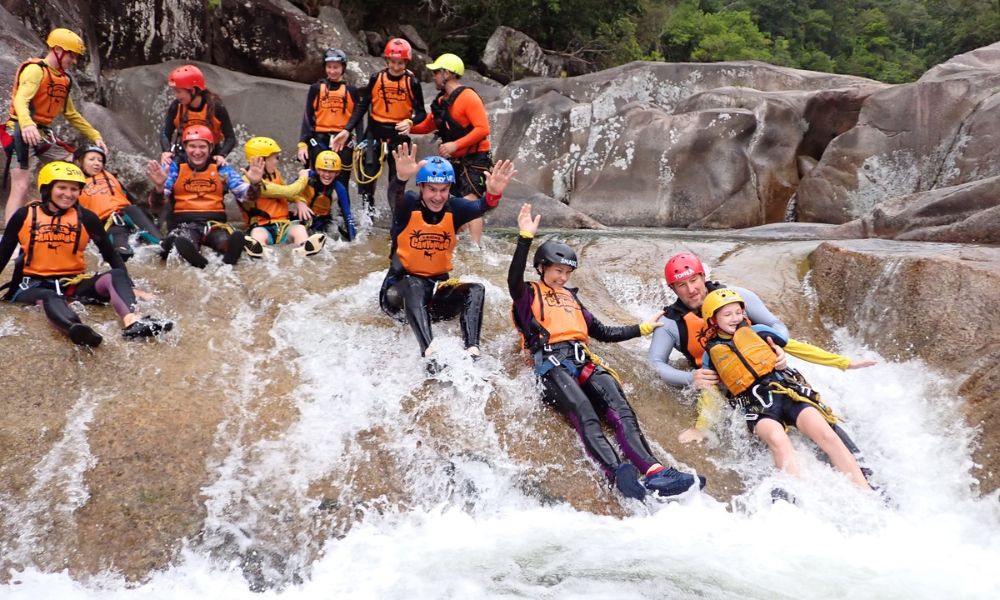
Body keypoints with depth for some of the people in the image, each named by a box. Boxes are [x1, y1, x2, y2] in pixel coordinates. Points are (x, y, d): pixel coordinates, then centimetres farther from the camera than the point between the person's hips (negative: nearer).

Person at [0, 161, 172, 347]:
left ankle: (132, 321, -56)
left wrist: (129, 287, -4)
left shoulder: (86, 218, 3)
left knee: (116, 276, -25)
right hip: (34, 285, -2)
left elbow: (111, 255, 5)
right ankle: (75, 329, -72)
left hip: (74, 283, 2)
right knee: (50, 297, -38)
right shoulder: (24, 216, 1)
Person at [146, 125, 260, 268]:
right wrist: (159, 187, -25)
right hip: (183, 224, -1)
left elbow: (243, 195, 5)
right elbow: (158, 202, -1)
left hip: (215, 223, 1)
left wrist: (254, 185, -18)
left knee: (227, 240, -38)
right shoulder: (174, 167, 8)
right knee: (183, 243, -41)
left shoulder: (221, 168, 12)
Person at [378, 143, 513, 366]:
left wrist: (493, 194, -48)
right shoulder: (409, 206, -10)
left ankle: (472, 353, -34)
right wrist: (402, 179, -59)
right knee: (414, 286, -35)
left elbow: (480, 207, -24)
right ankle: (430, 355, -50)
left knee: (476, 289, -19)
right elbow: (396, 200, -35)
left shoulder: (453, 209, -3)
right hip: (400, 293, -3)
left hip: (437, 291, 4)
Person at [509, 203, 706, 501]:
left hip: (584, 360, 5)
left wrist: (643, 328, 36)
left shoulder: (571, 297, 36)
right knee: (584, 412, -34)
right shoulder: (529, 294, 18)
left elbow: (603, 332, 39)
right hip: (552, 361, -5)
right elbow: (514, 280, -7)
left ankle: (653, 471, -43)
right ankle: (617, 473, -54)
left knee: (619, 408, -24)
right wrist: (525, 239, -17)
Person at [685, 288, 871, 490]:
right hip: (756, 407, -2)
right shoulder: (711, 354, 12)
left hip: (789, 391, 2)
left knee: (827, 435, -21)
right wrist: (699, 428, 11)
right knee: (778, 439, -34)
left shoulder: (757, 331, 13)